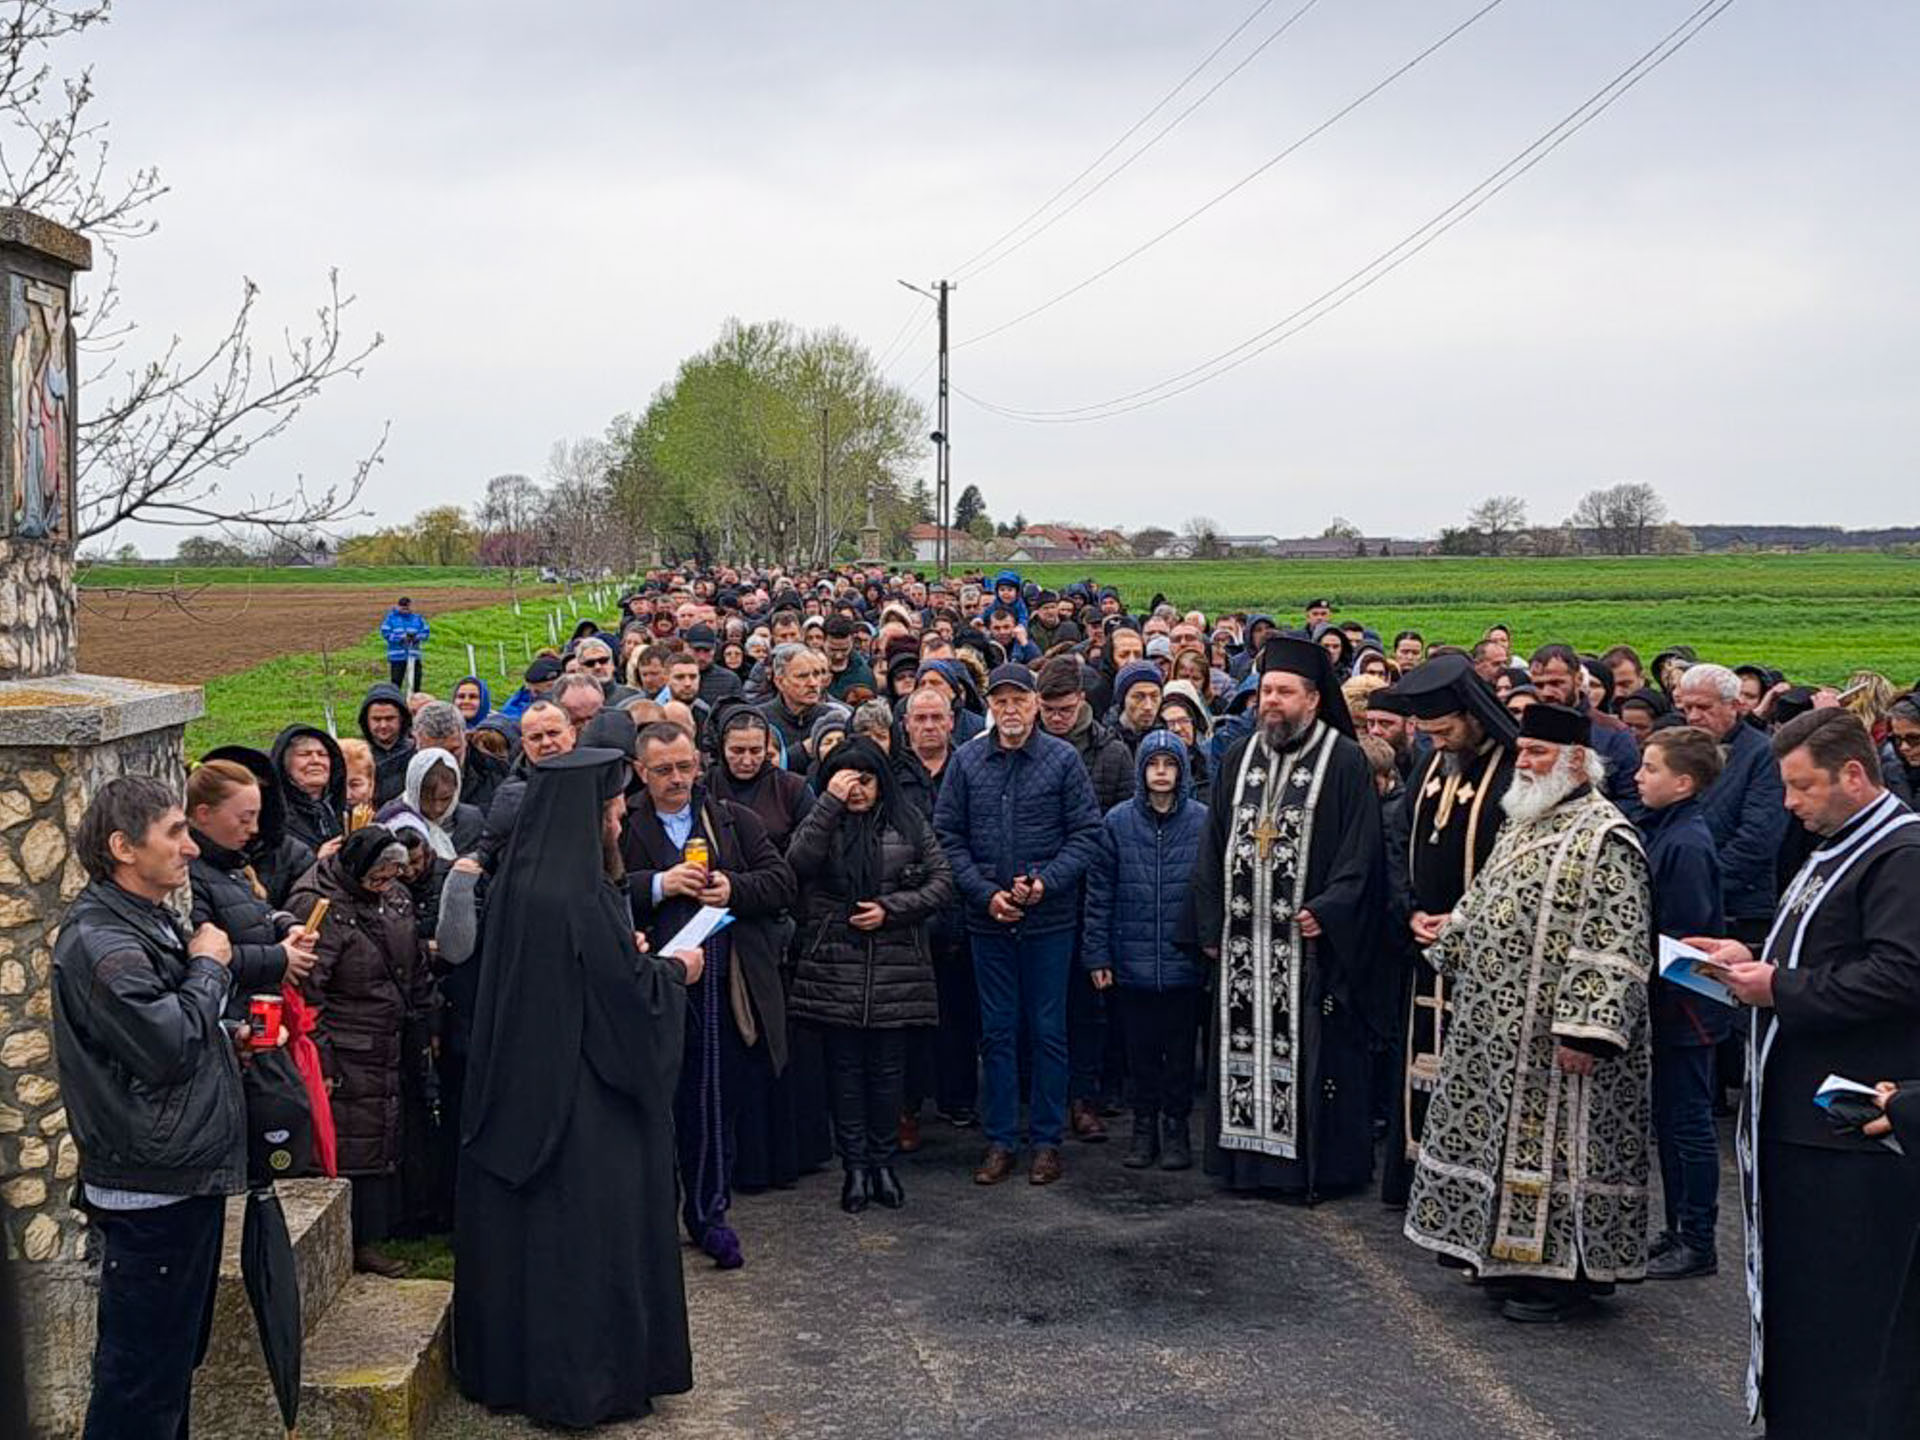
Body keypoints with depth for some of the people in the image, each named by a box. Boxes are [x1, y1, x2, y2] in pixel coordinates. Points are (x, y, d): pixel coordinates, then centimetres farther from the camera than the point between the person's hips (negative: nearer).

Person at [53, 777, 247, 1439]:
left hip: (189, 1178, 10)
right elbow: (167, 1047, -26)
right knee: (141, 1386, -1)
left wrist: (229, 1038, 8)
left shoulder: (155, 924, 13)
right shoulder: (98, 942, -20)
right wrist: (209, 967, -12)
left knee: (178, 1359, 19)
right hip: (150, 1191, -10)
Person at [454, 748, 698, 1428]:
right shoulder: (581, 897, -22)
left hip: (515, 1091, 8)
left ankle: (508, 1365, 29)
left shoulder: (516, 882, 3)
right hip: (582, 1100, -8)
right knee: (585, 1231, 4)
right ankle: (581, 1380, 13)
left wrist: (629, 955, 17)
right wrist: (675, 970, -1)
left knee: (521, 1228, 17)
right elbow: (632, 995, -19)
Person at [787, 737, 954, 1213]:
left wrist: (890, 909, -9)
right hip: (835, 969, 0)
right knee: (845, 1067, 5)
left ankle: (883, 1162, 19)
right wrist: (830, 803, -16)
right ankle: (855, 1165, 15)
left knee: (888, 1067, 6)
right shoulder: (821, 822, 5)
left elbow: (941, 883, 3)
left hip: (896, 968, 0)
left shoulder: (908, 823, 7)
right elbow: (798, 862, -16)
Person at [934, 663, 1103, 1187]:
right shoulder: (967, 761, 3)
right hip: (987, 919, 2)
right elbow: (948, 836, 3)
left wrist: (1045, 882, -16)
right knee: (997, 1031, 9)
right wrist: (984, 892, -8)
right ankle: (1000, 1139, 18)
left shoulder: (1063, 759, -3)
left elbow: (1086, 833, -3)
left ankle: (1046, 1139, 17)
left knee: (1048, 1031, 6)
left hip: (1049, 919, -2)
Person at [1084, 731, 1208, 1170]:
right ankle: (1144, 1126, 23)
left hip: (1185, 961, -1)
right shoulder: (1118, 821, 0)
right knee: (1141, 1049, 10)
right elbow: (1099, 892, 2)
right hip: (1133, 961, 1)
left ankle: (1176, 1127, 22)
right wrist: (1098, 954, -2)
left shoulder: (1203, 821, -2)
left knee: (1181, 1050, 9)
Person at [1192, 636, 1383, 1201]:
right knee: (1245, 1044, 8)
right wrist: (1210, 925, 8)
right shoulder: (1240, 757, 12)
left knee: (1313, 1046, -1)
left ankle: (1320, 1163, 9)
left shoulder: (1344, 760, -4)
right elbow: (1214, 846, 14)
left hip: (1311, 934, -5)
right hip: (1245, 937, 5)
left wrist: (1328, 911, -19)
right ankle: (1252, 1156, 18)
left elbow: (1360, 850, -8)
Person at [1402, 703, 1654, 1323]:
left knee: (1553, 1138, -1)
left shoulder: (1604, 838, -16)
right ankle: (1509, 1253, 27)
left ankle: (1566, 1273, 10)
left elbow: (1614, 946, -22)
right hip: (1500, 1026, 9)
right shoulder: (1522, 825, 13)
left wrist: (1585, 1031, -26)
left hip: (1551, 1036, -9)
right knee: (1505, 1136, 15)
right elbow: (1482, 908, 26)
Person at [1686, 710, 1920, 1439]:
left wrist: (1781, 988, -19)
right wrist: (1755, 960, 9)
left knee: (1846, 1309, -3)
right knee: (1794, 1291, 17)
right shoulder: (1836, 848, 17)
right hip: (1800, 1111, 10)